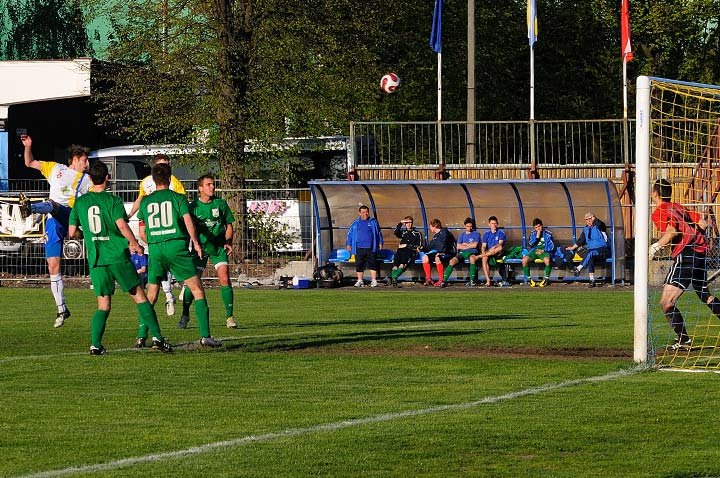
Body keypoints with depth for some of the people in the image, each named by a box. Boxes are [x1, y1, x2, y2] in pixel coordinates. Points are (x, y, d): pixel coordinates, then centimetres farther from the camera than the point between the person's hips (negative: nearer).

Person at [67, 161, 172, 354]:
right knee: (139, 296, 5)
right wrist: (135, 244, -1)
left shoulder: (80, 202, 7)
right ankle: (157, 337, 1)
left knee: (103, 305, 9)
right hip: (118, 256, -3)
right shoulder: (113, 200, -4)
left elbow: (72, 232, 10)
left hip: (95, 259, 3)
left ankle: (95, 344, -6)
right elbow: (122, 226, -16)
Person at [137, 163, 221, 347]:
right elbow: (188, 221, -7)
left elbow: (142, 233, 14)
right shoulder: (177, 198, 2)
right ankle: (205, 335, -8)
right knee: (197, 289, 1)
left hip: (155, 249, 3)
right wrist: (196, 243, 4)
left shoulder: (145, 202, 11)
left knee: (151, 295, 14)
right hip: (176, 246, -3)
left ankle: (141, 336, 7)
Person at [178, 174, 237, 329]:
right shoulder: (193, 206, -3)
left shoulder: (221, 203, 1)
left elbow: (229, 225, 9)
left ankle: (229, 316, -5)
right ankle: (185, 315, 14)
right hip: (200, 247, -1)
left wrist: (228, 242, -4)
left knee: (224, 279, -12)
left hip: (219, 247, 1)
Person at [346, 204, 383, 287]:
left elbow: (378, 233, 13)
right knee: (359, 265, 5)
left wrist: (380, 243, 6)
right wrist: (348, 244, 9)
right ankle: (360, 281, 13)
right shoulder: (355, 223, 11)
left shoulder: (373, 222, 9)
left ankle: (374, 280, -4)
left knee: (372, 264, -6)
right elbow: (350, 234, 15)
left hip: (370, 248, -2)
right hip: (359, 248, 2)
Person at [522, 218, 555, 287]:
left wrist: (543, 250, -10)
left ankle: (546, 279, -20)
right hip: (534, 251, 3)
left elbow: (552, 247, 1)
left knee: (547, 260, -38)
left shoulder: (548, 234, 2)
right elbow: (530, 245, -1)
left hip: (544, 251, -3)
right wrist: (537, 236, -9)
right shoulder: (533, 234, 11)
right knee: (524, 260, -28)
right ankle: (528, 278, -14)